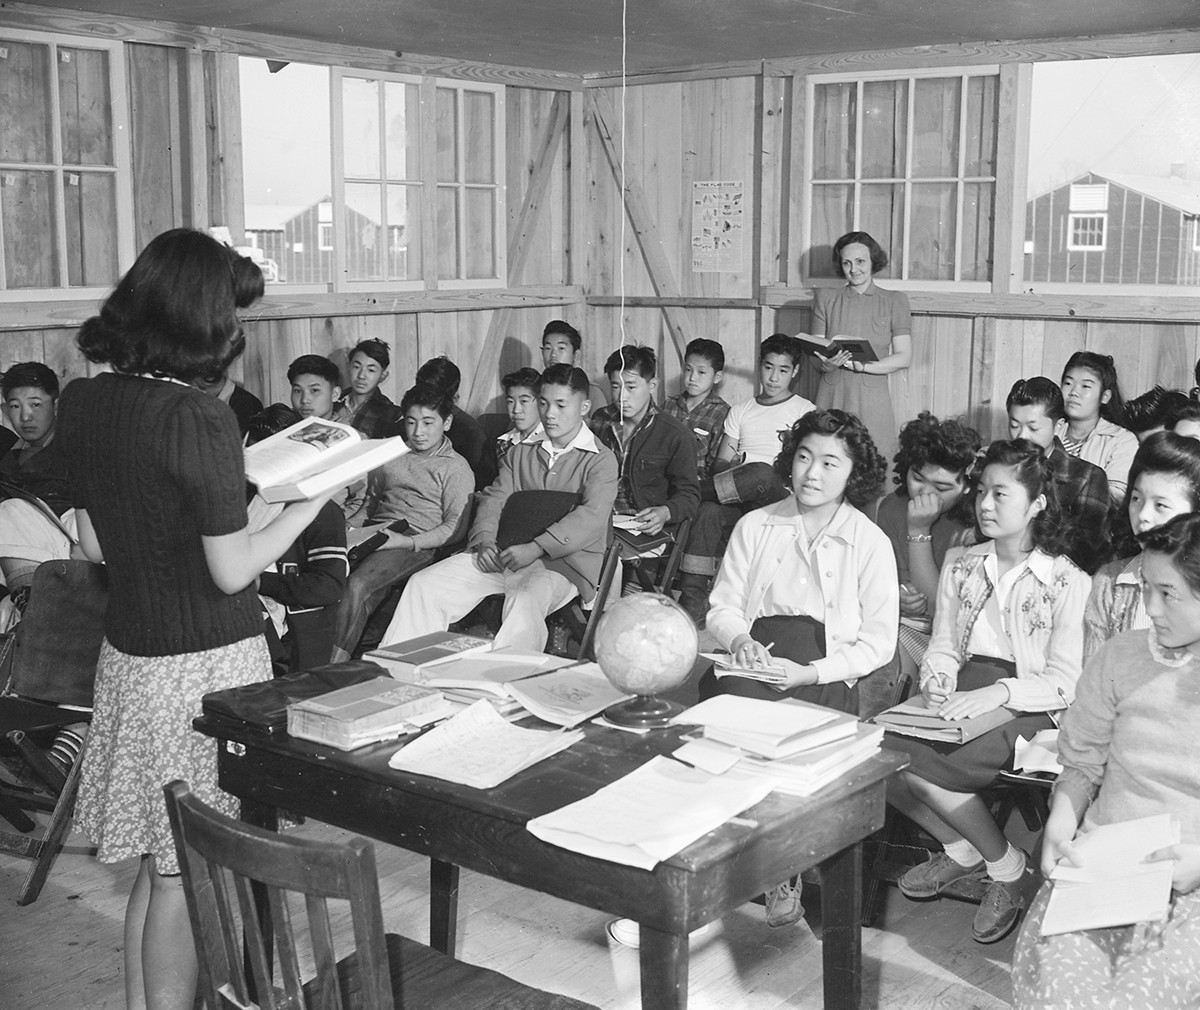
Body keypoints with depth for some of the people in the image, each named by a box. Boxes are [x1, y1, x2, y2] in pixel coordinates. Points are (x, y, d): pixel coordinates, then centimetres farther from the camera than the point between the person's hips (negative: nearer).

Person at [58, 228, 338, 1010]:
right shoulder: (199, 419, -20)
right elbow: (232, 571, -15)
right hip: (205, 663, -7)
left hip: (127, 650, 7)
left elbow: (95, 543, 11)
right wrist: (313, 500, -4)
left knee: (157, 859, 18)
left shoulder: (85, 402, 2)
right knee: (189, 873, 5)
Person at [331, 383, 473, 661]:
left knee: (358, 584, -33)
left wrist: (410, 542, -16)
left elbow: (454, 527, -2)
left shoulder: (456, 468, 7)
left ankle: (335, 661, -31)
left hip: (417, 543, -5)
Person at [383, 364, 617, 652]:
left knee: (526, 602, -40)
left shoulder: (601, 460, 2)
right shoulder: (520, 452, 21)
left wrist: (536, 547, -22)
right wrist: (484, 540, -8)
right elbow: (494, 498, 14)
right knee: (423, 585, -11)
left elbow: (592, 517, -13)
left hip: (562, 562, -6)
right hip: (503, 554, 6)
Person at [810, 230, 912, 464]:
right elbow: (815, 356, 7)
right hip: (831, 398, 1)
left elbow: (904, 357, -1)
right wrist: (826, 365, -16)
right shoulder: (826, 298, 11)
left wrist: (860, 365, -15)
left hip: (873, 402, -1)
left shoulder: (895, 301, 7)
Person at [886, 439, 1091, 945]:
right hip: (960, 693, 6)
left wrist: (996, 693, -24)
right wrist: (936, 680, -8)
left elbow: (1064, 684, -10)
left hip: (1025, 706, -5)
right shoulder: (960, 563, 14)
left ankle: (1008, 867, -2)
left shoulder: (1068, 583, -4)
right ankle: (961, 849, 3)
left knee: (918, 766, -29)